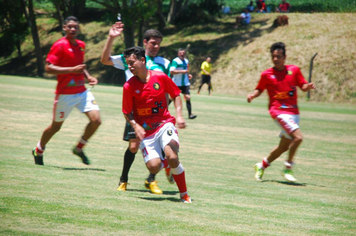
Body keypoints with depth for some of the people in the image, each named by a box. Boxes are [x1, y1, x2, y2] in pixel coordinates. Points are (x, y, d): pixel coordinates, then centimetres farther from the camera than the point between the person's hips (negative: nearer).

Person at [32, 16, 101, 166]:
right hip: (65, 94, -6)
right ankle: (38, 151, 32)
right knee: (56, 126, 7)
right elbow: (48, 68, -18)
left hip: (82, 92, 6)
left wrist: (88, 76, 9)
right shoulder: (60, 45, -12)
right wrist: (72, 69, -24)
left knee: (96, 120, -10)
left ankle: (79, 148, 11)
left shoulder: (81, 45, 10)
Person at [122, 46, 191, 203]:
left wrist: (178, 115, -2)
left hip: (164, 124, -1)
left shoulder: (161, 77, -4)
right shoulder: (129, 86, -5)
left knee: (172, 157, -25)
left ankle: (184, 195, -5)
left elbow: (176, 95, 11)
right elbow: (127, 113, 2)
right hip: (145, 131, 1)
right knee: (154, 166, -18)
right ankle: (168, 164, 22)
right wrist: (135, 126, -16)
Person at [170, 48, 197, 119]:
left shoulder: (186, 61, 13)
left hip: (185, 83, 5)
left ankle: (190, 114, -11)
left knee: (187, 97, -8)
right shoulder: (175, 61, -11)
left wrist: (188, 75, 10)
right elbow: (172, 71, -21)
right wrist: (182, 71, -24)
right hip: (177, 83, -5)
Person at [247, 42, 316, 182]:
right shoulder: (266, 75, 0)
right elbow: (259, 89, 12)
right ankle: (288, 169, -10)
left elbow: (303, 86, 10)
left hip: (294, 112, 5)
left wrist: (308, 86, -13)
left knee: (284, 147, 10)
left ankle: (261, 166, 30)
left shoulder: (294, 70, 6)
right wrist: (252, 95, -9)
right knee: (298, 137, -24)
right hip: (278, 111, -5)